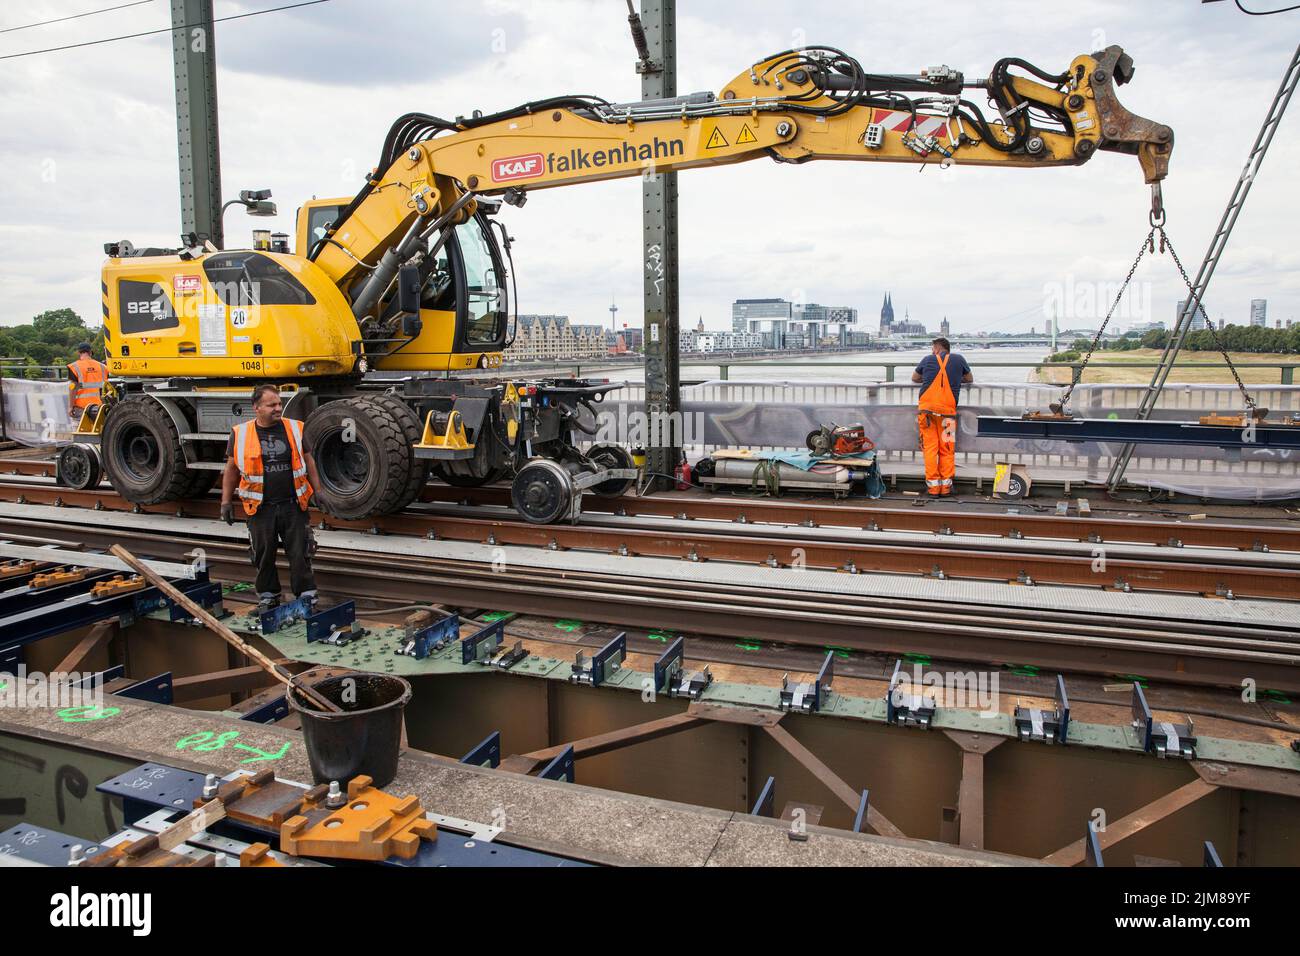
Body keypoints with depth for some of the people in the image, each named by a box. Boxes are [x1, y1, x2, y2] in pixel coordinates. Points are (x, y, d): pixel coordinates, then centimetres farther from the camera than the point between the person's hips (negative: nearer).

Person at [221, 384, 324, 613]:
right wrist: (226, 501, 6)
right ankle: (267, 597, 25)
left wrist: (318, 491, 8)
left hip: (293, 505, 0)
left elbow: (308, 462, 11)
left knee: (299, 552, 2)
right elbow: (231, 469, 8)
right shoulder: (240, 434, 0)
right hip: (261, 507, 0)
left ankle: (307, 596, 11)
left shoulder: (295, 429, 3)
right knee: (263, 554, 9)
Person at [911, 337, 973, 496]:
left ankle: (933, 486, 2)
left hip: (926, 408, 0)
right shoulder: (958, 359, 12)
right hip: (947, 410, 0)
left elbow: (914, 378, 28)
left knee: (930, 448, 3)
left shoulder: (927, 359, 13)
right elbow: (970, 379, 27)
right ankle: (946, 485, 8)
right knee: (946, 449, 7)